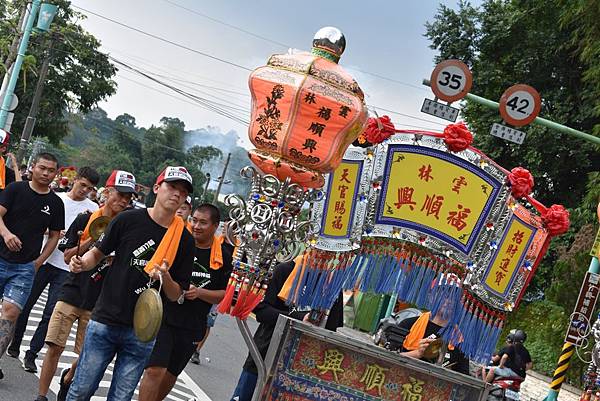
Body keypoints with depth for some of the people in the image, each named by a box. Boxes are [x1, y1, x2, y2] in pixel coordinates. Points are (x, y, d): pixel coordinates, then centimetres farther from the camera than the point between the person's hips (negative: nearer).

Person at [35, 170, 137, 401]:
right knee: (55, 347, -4)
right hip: (72, 293, 0)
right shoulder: (85, 220, 1)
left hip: (98, 303, 0)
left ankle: (68, 378, 35)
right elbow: (67, 257, 4)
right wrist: (90, 241, -11)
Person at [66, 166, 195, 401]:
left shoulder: (185, 239, 1)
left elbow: (177, 296, 5)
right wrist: (82, 263, -11)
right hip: (105, 322, -1)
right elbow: (98, 253, 10)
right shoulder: (128, 220, -3)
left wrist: (165, 278, -15)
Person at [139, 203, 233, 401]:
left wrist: (199, 292, -14)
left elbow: (224, 295, 2)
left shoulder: (223, 256, 0)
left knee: (171, 374, 17)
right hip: (163, 317, -3)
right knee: (155, 370, -15)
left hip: (193, 327, 3)